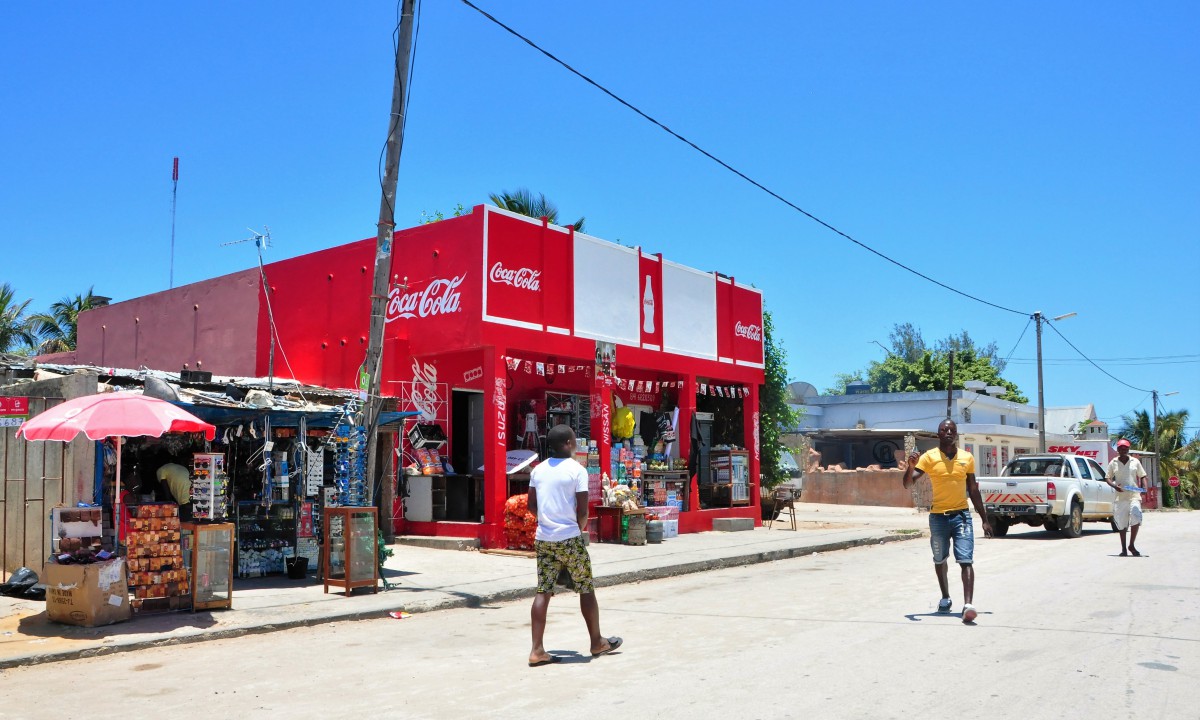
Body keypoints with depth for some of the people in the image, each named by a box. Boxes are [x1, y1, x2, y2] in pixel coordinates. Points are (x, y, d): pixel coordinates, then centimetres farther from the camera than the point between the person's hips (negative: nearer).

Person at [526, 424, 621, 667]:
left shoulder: (538, 470, 7)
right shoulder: (577, 470, -10)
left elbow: (532, 505, 12)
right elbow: (582, 511, -11)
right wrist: (579, 528, 7)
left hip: (543, 539, 5)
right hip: (569, 538, -5)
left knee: (543, 592, 5)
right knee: (586, 590, 10)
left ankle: (537, 650, 2)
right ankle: (597, 642, 23)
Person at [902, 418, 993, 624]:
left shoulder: (967, 458, 4)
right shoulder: (929, 457, -3)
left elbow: (973, 491, 12)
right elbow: (908, 484, -10)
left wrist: (984, 520, 12)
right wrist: (910, 467, -31)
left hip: (961, 515, 0)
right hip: (938, 516, 0)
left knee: (966, 561, -12)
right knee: (939, 560, 15)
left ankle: (968, 605, -18)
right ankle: (945, 598, 34)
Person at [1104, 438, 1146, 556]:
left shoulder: (1135, 461, 9)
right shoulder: (1113, 463, 7)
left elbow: (1142, 476, 13)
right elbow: (1107, 478, 9)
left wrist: (1144, 487, -5)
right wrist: (1114, 486, -11)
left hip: (1134, 495, 0)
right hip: (1120, 497, 0)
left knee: (1136, 519, -15)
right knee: (1122, 524, 5)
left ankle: (1132, 545, 2)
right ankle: (1123, 549, 15)